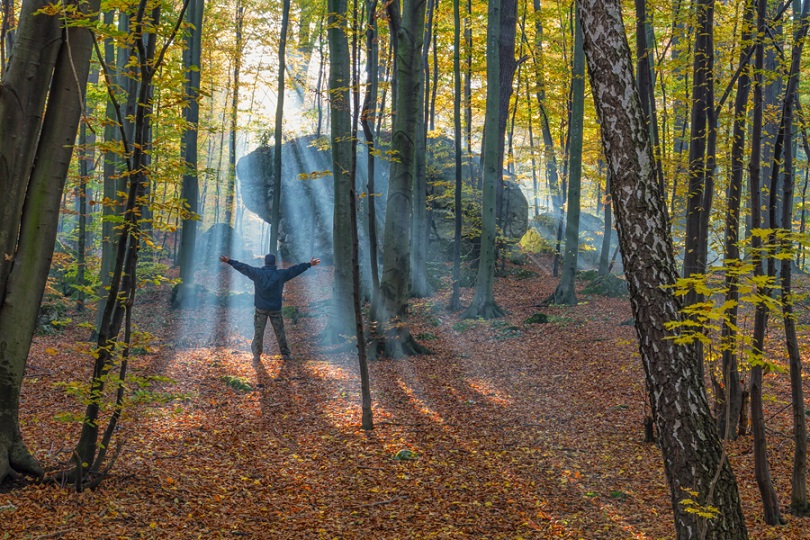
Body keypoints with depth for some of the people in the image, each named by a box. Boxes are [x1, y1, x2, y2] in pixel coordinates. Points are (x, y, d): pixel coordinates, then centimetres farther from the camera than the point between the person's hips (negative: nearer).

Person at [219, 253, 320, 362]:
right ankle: (285, 354, 14)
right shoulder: (281, 274, -7)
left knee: (258, 332, 7)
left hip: (261, 308, 0)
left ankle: (256, 355, 9)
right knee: (280, 332, 9)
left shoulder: (257, 273, -7)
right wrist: (309, 265, 9)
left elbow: (242, 267, 0)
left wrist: (229, 261, 9)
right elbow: (294, 269, 0)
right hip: (275, 308, 0)